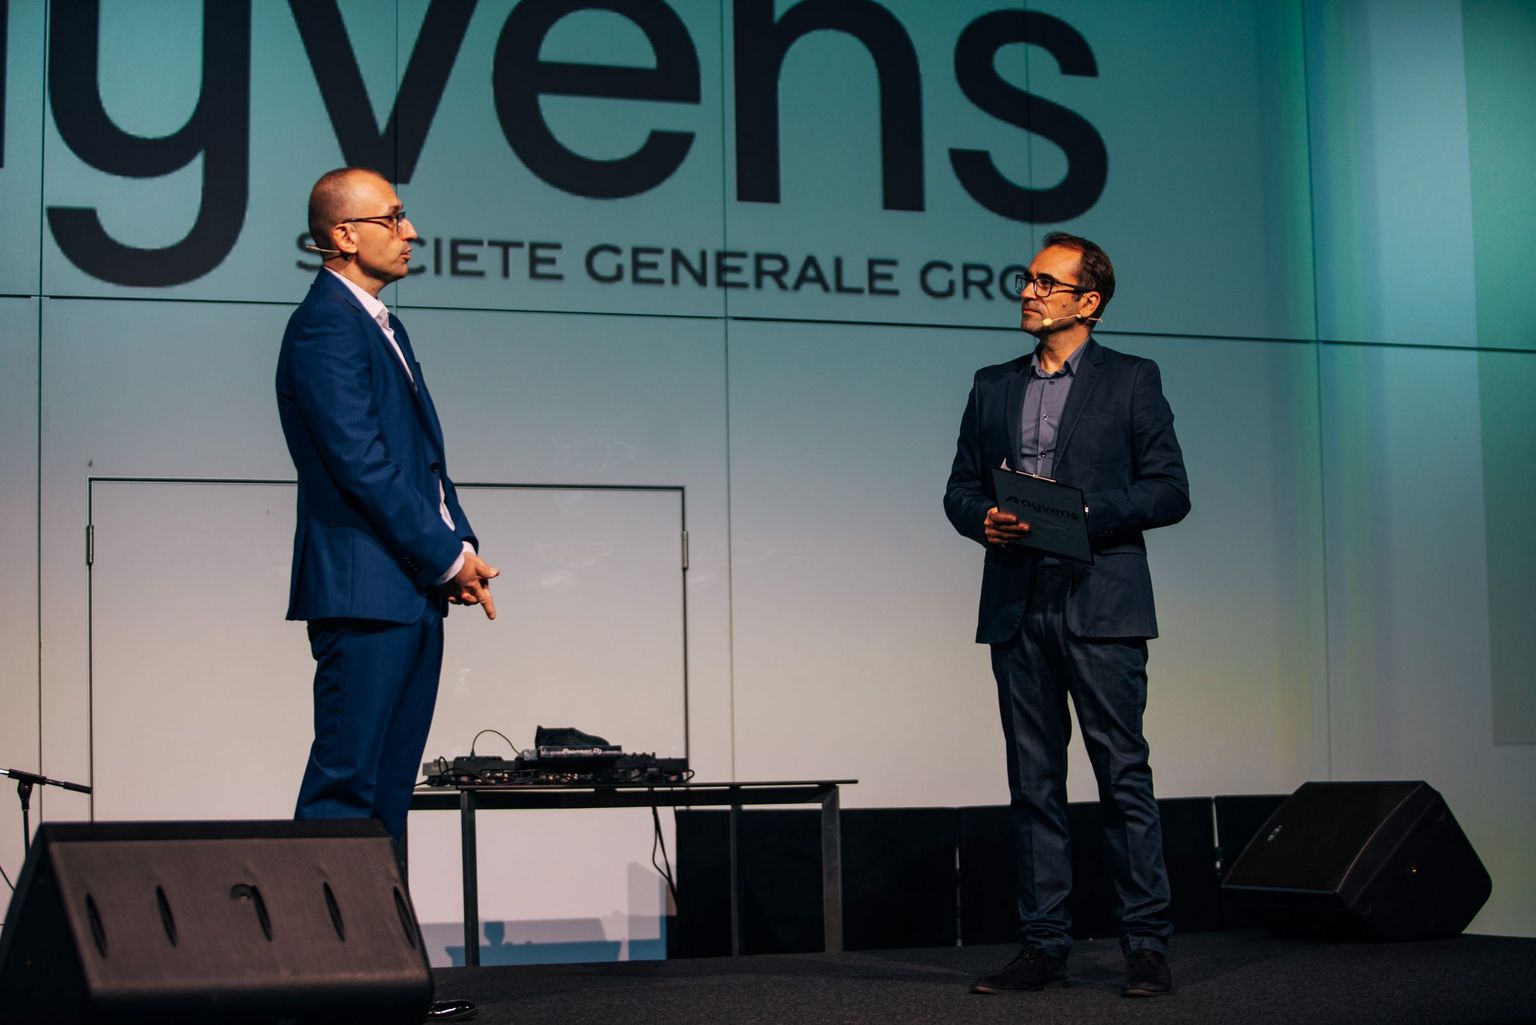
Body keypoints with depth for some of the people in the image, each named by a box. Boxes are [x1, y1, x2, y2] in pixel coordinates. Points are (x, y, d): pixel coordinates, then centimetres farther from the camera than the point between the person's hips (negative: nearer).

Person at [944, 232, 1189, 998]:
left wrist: (1082, 512, -14)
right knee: (1033, 783, 5)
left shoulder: (1131, 381, 4)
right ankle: (1043, 947, 10)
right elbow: (960, 488, 17)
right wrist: (985, 521, -5)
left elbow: (1169, 490, -2)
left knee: (1123, 776, -4)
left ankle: (1146, 948, 0)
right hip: (1016, 608, 4)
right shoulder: (993, 386, 17)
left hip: (1099, 605, -4)